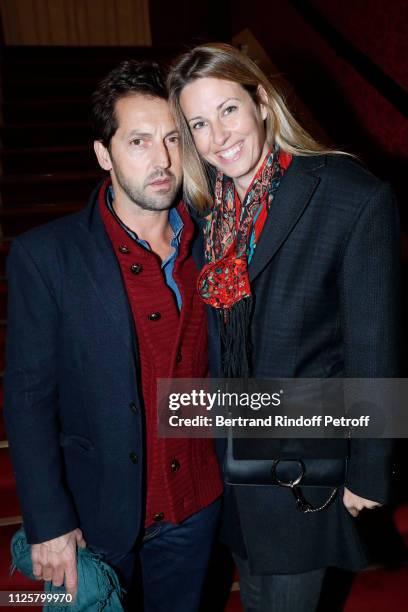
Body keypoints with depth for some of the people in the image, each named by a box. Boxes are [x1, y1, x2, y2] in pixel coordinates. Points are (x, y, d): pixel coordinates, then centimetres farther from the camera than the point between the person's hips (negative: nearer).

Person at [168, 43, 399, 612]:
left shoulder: (358, 199, -21)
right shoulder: (204, 199, -4)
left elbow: (374, 349, -16)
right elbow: (203, 323, 4)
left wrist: (370, 474, -9)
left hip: (306, 455, -4)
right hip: (229, 443, 5)